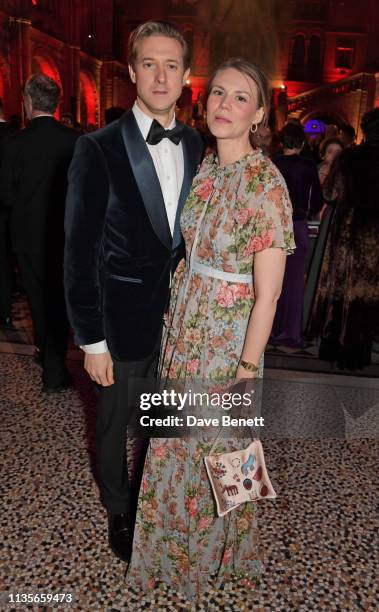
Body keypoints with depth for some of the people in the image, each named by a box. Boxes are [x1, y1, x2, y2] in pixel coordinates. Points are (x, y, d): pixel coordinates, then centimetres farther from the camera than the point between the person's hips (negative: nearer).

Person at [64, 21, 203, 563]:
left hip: (180, 312, 4)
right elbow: (80, 253, -12)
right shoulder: (99, 149, -12)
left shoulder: (196, 145, 3)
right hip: (124, 318, -3)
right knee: (116, 421, 17)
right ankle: (119, 512, 44)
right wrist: (91, 340, -11)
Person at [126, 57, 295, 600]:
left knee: (216, 450, 14)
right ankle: (176, 543, 51)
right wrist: (177, 308, 9)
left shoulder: (265, 183, -18)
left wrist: (246, 370, -16)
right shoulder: (205, 167, 4)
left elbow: (268, 294, -18)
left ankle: (214, 555, 47)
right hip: (184, 326, 6)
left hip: (229, 338, -6)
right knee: (177, 443, 21)